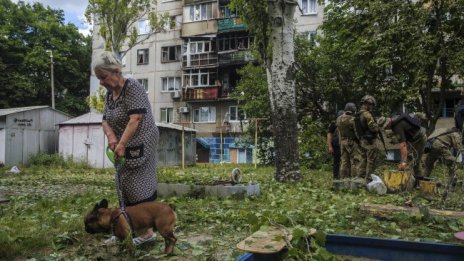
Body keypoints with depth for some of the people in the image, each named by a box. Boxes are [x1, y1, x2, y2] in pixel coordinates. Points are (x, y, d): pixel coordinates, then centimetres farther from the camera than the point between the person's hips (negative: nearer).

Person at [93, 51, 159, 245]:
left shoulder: (132, 88, -15)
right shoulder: (109, 93, 10)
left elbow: (135, 119, -24)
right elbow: (105, 121, 8)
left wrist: (121, 144, -26)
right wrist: (111, 137, -13)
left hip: (139, 145, -8)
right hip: (124, 146, 8)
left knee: (137, 185, -6)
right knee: (124, 185, 11)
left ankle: (146, 231, 3)